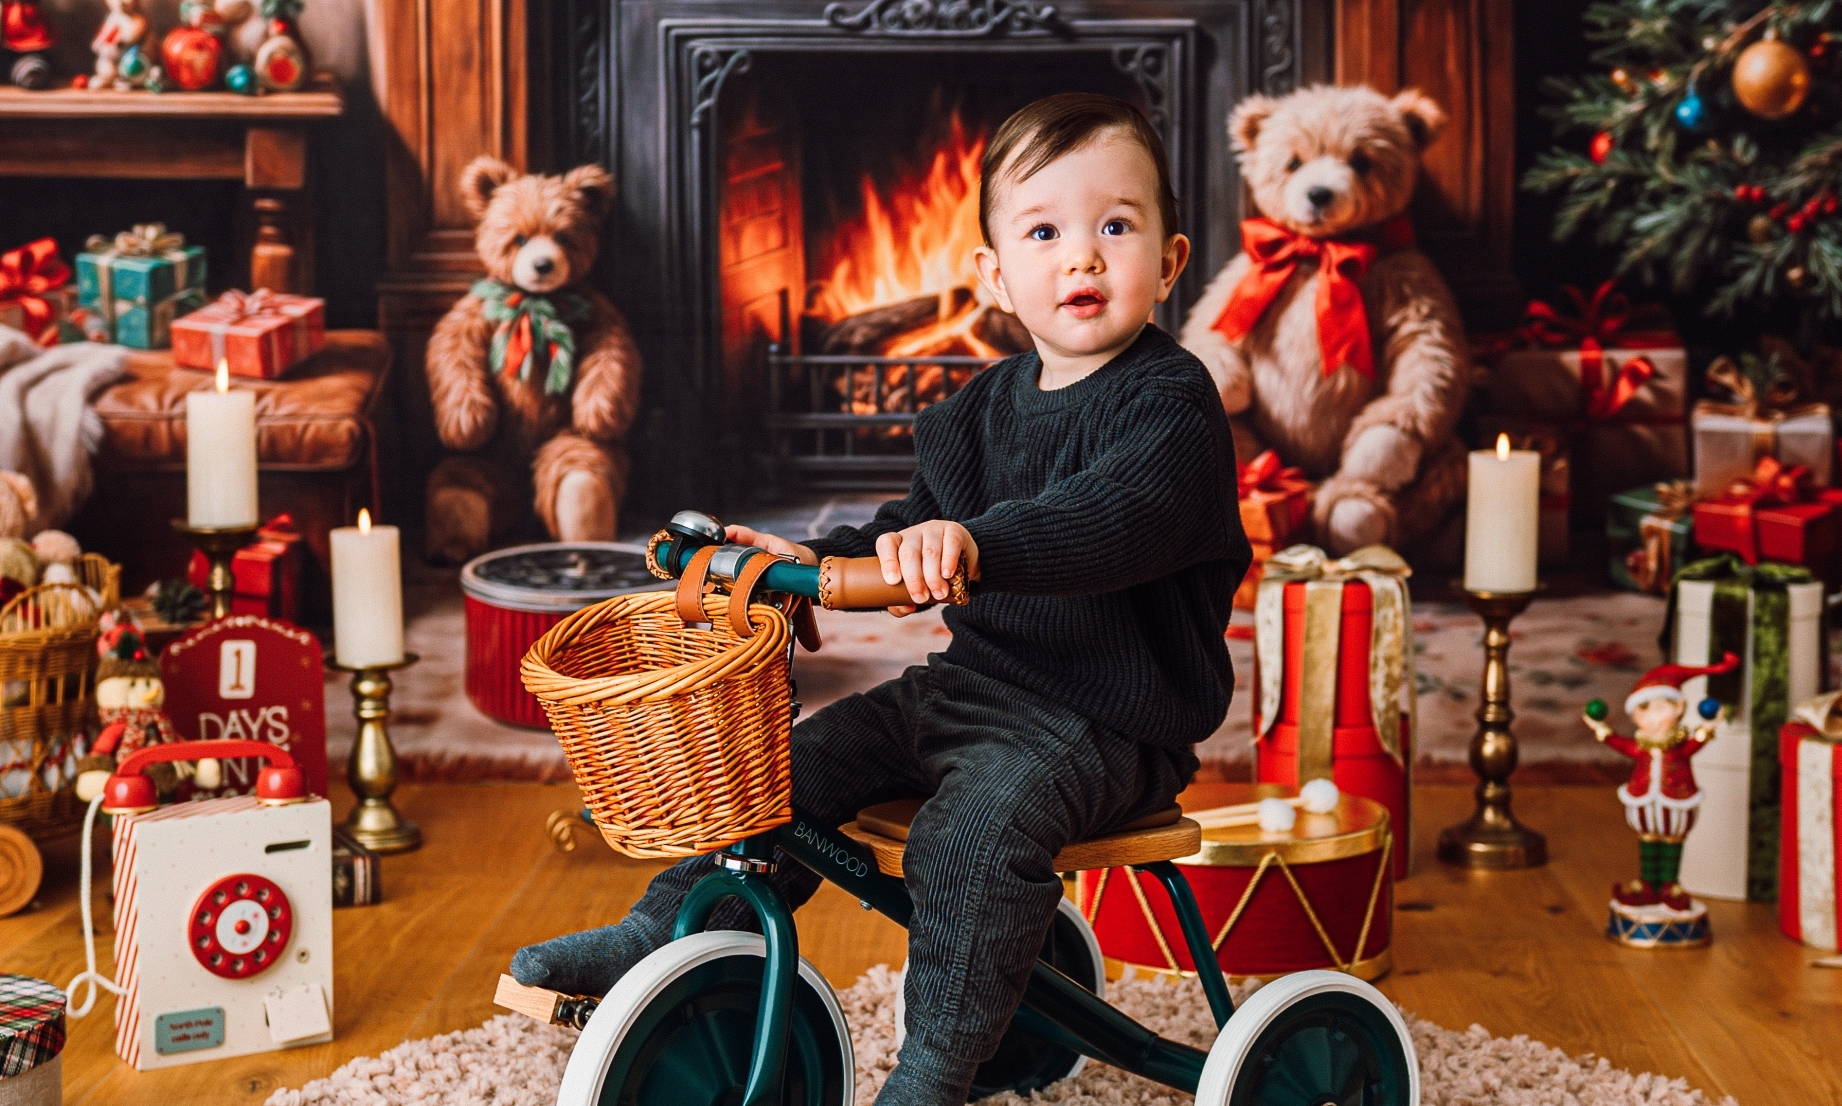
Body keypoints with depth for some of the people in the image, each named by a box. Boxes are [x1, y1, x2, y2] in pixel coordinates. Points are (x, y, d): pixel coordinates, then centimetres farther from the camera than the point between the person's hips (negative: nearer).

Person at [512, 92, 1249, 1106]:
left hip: (1109, 718, -8)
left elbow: (1120, 516, -35)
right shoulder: (985, 408, 11)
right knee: (803, 757, 2)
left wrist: (979, 544, -50)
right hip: (972, 679, 8)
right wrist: (814, 561, 4)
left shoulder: (1170, 400, -15)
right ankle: (665, 934, 15)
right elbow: (911, 538, 21)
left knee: (980, 816, -32)